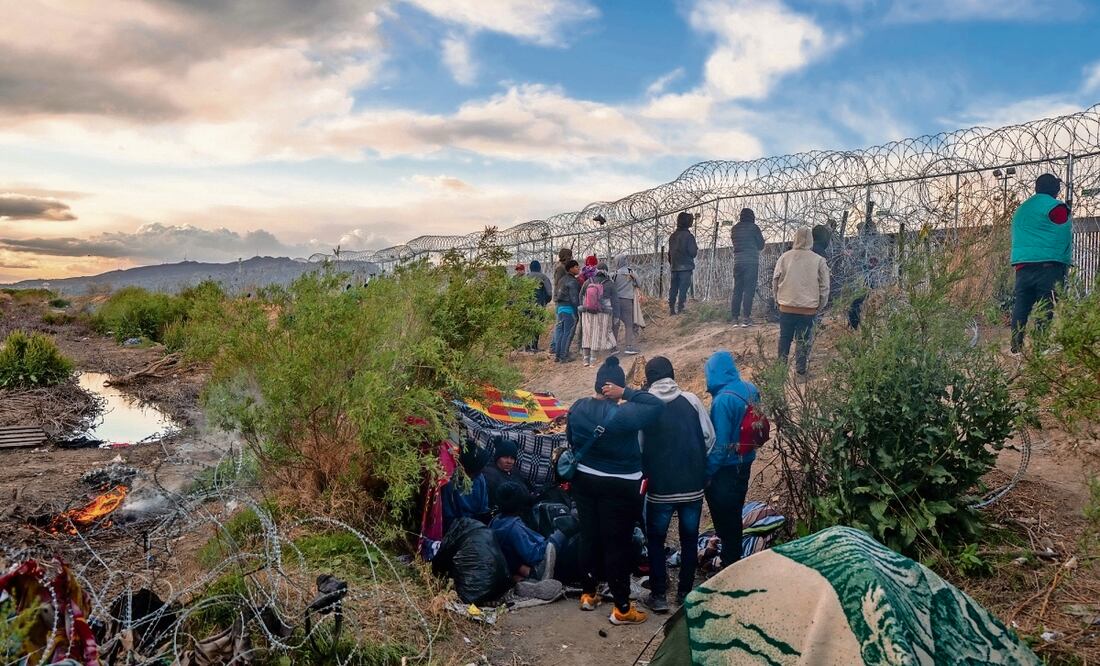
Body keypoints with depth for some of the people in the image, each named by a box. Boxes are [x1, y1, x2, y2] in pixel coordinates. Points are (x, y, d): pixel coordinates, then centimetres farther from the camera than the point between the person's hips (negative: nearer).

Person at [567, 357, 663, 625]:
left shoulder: (577, 408, -3)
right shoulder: (621, 414, -23)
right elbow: (657, 405, -23)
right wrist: (626, 393, -20)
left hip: (584, 480, 6)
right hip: (619, 486, -6)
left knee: (589, 537, 18)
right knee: (618, 544, 2)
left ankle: (588, 594, 31)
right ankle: (622, 609, 12)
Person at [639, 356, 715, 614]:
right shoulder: (691, 400, -3)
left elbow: (637, 447, -4)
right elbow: (709, 437, 0)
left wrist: (646, 472, 13)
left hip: (660, 487, -2)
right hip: (693, 486, 2)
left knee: (656, 540, 14)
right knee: (689, 539, 16)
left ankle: (659, 595, 15)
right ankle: (685, 593, 24)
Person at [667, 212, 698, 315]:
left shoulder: (672, 236, 9)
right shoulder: (689, 236, -11)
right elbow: (693, 252, -13)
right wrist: (696, 249, 8)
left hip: (674, 267, 6)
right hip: (685, 267, -6)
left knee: (673, 289, 10)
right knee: (683, 289, -5)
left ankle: (671, 309, 11)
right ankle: (679, 309, -10)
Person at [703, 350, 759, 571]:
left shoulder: (723, 400, -26)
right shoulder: (750, 390, -2)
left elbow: (719, 443, -23)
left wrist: (707, 473, -14)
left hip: (725, 469, -8)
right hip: (745, 462, 8)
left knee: (724, 519, 8)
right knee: (734, 514, 23)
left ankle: (729, 563, 21)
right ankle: (734, 558, 37)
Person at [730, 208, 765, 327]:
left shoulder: (735, 228, 9)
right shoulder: (753, 227, -4)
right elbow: (761, 245, 4)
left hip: (737, 262, 4)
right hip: (751, 262, -4)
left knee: (737, 290, 7)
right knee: (749, 290, -4)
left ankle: (735, 318, 5)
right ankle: (746, 318, -8)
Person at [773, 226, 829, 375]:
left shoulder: (785, 257, -4)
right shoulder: (819, 261, -6)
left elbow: (775, 280, 1)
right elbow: (824, 287, -2)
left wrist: (777, 299, 14)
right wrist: (819, 307, 8)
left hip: (786, 307, 1)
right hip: (808, 309, -1)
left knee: (784, 338, 13)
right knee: (803, 340, 7)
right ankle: (800, 369, 8)